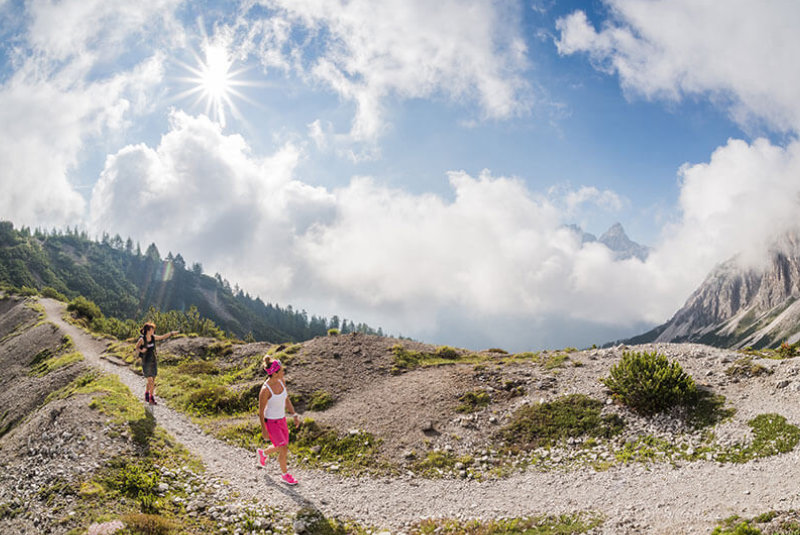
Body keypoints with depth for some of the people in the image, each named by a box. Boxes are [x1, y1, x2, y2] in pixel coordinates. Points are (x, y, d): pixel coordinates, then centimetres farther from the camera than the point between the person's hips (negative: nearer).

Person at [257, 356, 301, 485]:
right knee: (284, 450, -2)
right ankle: (285, 475, 23)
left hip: (281, 420, 7)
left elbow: (286, 399, 6)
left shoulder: (281, 381, -9)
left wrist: (295, 415, 3)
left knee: (282, 447, 21)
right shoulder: (265, 390, -29)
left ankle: (263, 453, 51)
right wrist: (264, 430, -12)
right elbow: (261, 411, -18)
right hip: (270, 422, -7)